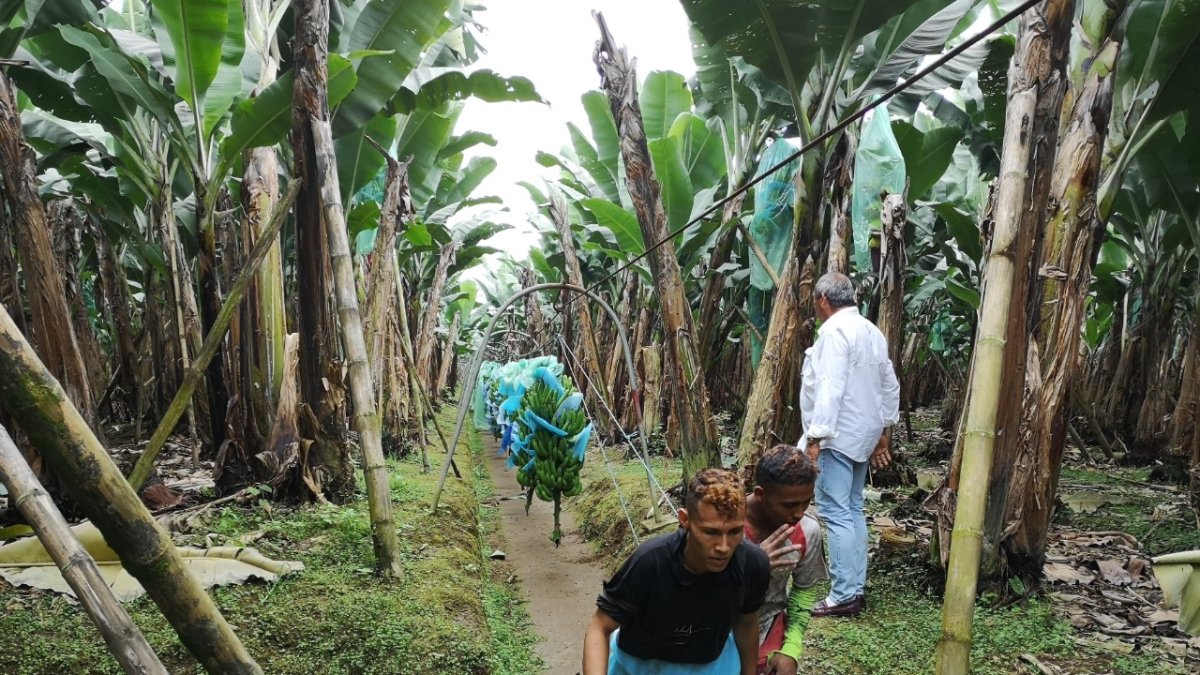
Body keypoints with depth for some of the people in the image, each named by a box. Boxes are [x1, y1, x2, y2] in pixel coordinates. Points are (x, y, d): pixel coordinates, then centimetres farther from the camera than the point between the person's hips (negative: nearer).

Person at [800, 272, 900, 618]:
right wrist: (883, 431, 24)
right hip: (862, 434, 9)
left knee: (836, 513, -7)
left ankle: (844, 596, -6)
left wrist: (815, 438, -22)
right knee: (853, 511, 13)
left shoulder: (834, 331, -15)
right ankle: (855, 588, 19)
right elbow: (890, 386, 17)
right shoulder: (872, 331, 13)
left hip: (837, 435, -9)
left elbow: (830, 389, -23)